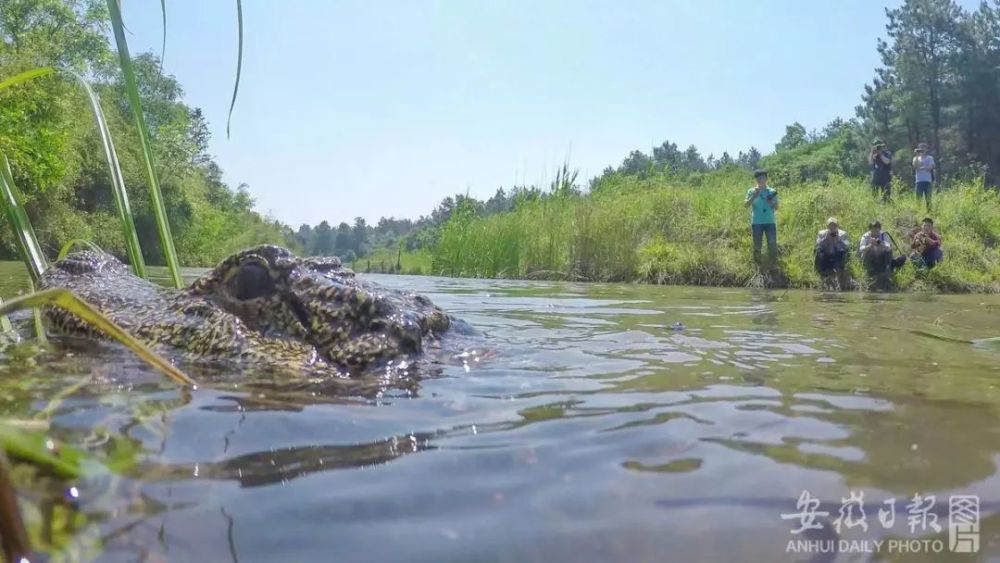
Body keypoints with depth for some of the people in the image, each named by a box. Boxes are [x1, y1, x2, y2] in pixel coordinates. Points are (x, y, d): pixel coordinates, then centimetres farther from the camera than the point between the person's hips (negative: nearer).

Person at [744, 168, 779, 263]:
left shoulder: (772, 191, 5)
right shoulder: (751, 191, 3)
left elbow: (776, 207, 3)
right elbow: (746, 205, -8)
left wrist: (770, 201, -17)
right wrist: (754, 196, -20)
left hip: (770, 222, 0)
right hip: (756, 223, 0)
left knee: (773, 245, 0)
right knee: (757, 246, 7)